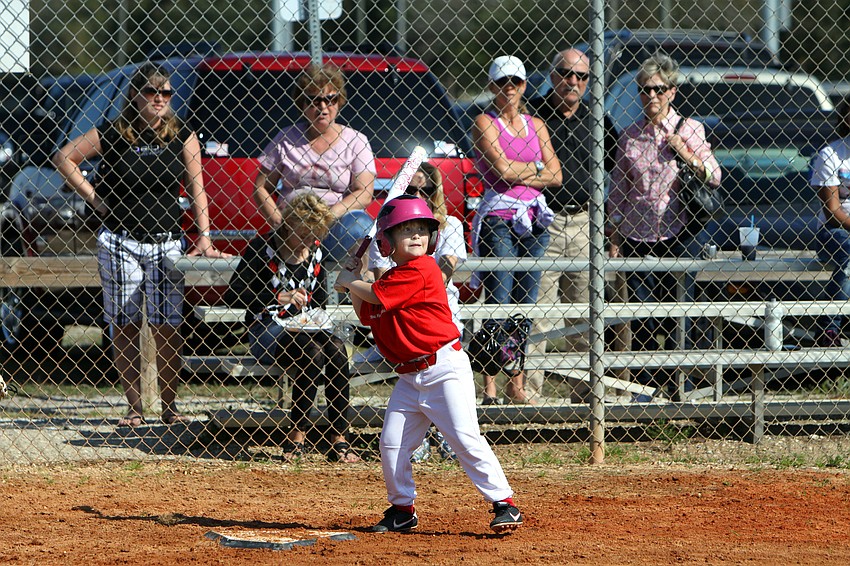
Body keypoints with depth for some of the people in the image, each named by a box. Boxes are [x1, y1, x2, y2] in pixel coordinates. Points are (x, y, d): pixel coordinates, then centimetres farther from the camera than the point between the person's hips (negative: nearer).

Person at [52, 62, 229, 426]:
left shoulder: (183, 137, 4)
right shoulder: (112, 135, 1)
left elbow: (196, 189, 2)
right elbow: (64, 157, 10)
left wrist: (204, 237, -7)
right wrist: (92, 197, 4)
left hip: (166, 242, 0)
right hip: (119, 241, 0)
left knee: (166, 326, -4)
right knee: (125, 326, 0)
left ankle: (169, 406, 6)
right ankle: (135, 407, 7)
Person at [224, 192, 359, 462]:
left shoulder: (315, 251, 9)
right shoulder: (262, 248, -8)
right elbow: (232, 294, -15)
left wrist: (311, 320, -5)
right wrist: (277, 298, -26)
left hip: (304, 326, 5)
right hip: (267, 330, -5)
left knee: (336, 349, -27)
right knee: (314, 352, -33)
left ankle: (339, 439, -27)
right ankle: (298, 434, -25)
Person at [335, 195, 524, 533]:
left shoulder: (421, 270, -13)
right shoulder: (390, 280, 14)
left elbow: (375, 295, -12)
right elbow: (366, 315, 24)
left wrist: (349, 281, 6)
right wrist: (354, 283, 14)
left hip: (444, 368, -8)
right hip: (410, 376, 8)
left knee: (465, 438, -14)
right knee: (392, 443, 4)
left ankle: (504, 503, -10)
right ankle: (402, 510, 19)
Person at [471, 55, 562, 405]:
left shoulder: (535, 125, 15)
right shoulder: (485, 123, 1)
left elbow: (555, 176, 7)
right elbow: (501, 167, -13)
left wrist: (518, 174, -5)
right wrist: (536, 169, 2)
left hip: (534, 219, 5)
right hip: (498, 218, -5)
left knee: (526, 304, 4)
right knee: (498, 304, -11)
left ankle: (516, 386, 9)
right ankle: (490, 388, -11)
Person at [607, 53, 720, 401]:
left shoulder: (689, 130, 5)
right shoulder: (629, 137, 10)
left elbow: (714, 177, 1)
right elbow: (616, 193, 12)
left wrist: (685, 153, -13)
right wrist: (614, 240, 7)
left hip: (677, 236, -2)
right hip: (637, 238, 2)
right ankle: (645, 384, 6)